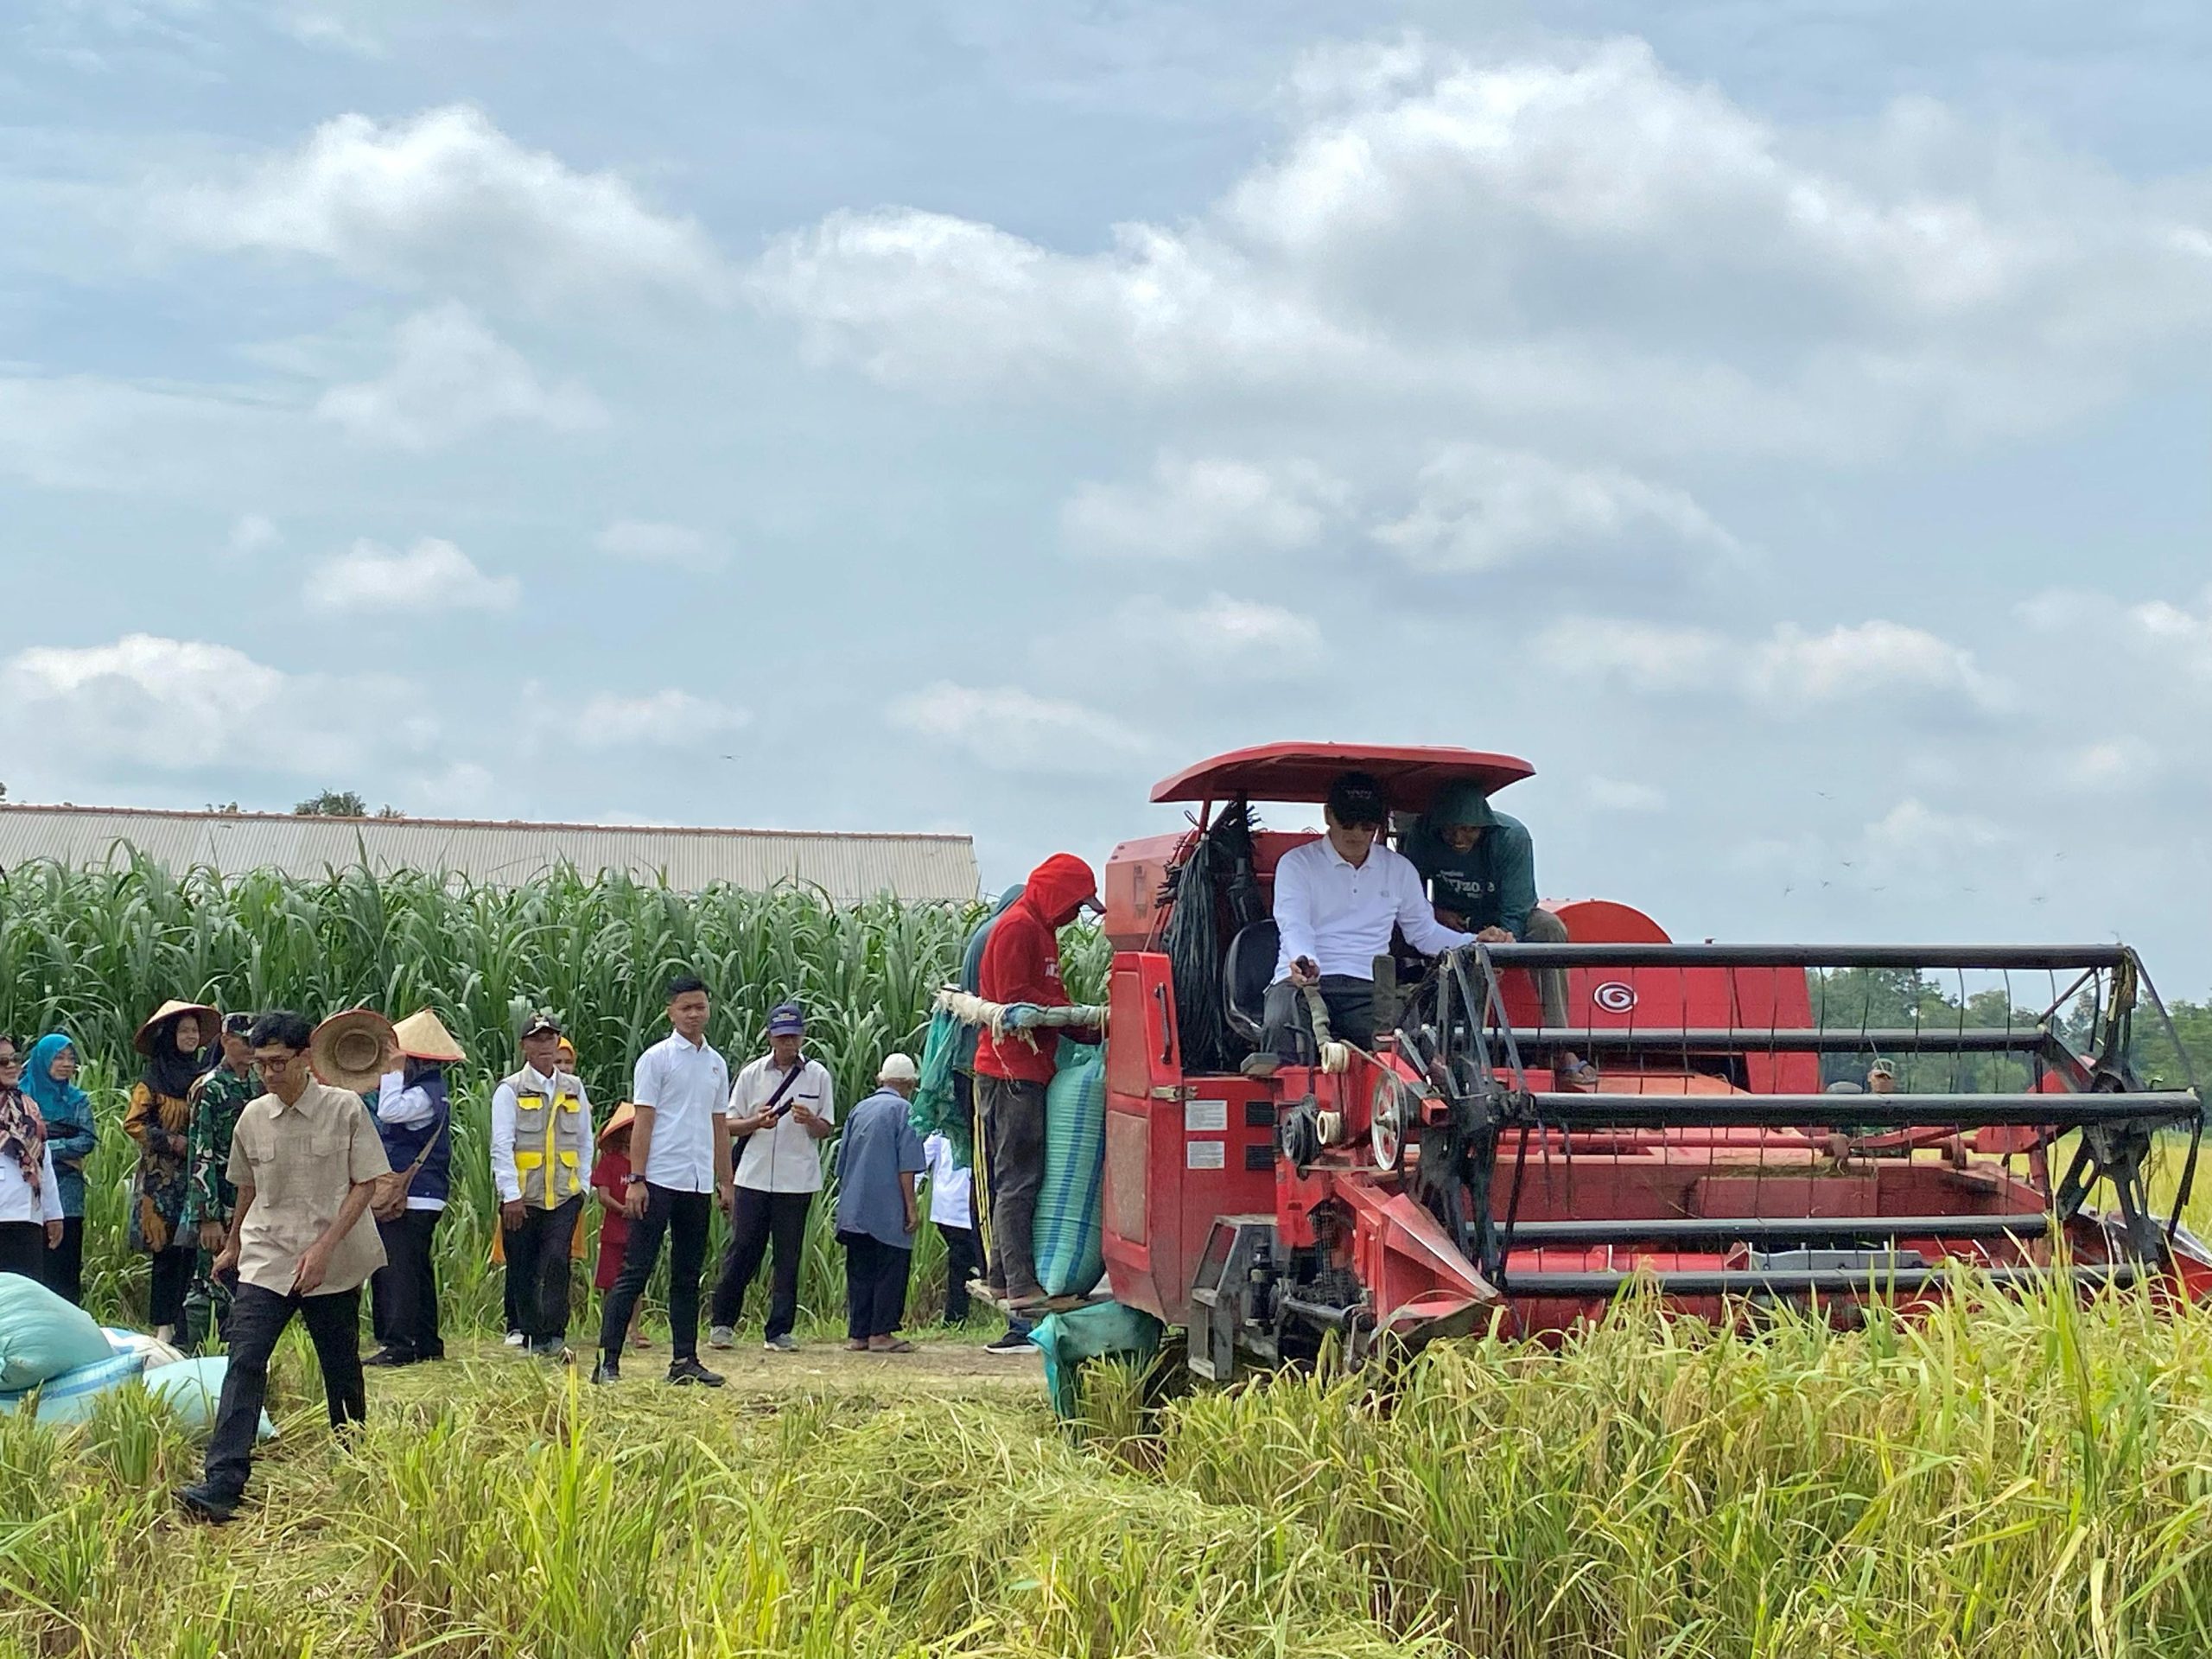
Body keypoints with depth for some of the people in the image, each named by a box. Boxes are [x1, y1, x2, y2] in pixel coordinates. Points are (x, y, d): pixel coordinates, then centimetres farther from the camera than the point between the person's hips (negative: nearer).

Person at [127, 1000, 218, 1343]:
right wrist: (171, 1141, -11)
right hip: (163, 1177, -3)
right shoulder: (152, 1079, 0)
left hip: (197, 1173, 4)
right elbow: (134, 1122, -2)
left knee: (192, 1250, -1)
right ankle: (163, 1325, 0)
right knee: (166, 1251, -5)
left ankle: (187, 1322, 3)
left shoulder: (203, 1075, 12)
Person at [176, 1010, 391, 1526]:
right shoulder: (252, 1117, 4)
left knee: (341, 1368, 9)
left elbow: (366, 1184, -6)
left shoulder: (345, 1110, -7)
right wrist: (232, 1247, 28)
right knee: (244, 1363, -12)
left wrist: (324, 1247, -15)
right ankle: (222, 1485, -20)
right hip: (265, 1259, 2)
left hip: (333, 1265, -2)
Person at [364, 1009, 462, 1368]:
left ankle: (400, 1345, -11)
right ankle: (426, 1343, 21)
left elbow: (389, 1111, -30)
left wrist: (393, 1071, -20)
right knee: (418, 1271, 15)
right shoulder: (429, 1089, 16)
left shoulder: (425, 1094, -16)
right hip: (421, 1198, 11)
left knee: (399, 1270, -10)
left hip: (409, 1200, -11)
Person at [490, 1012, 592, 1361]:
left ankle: (555, 1338, -15)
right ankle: (534, 1341, 14)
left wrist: (583, 1186, 8)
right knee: (523, 1272, 4)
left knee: (557, 1262, -14)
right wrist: (512, 1195, -13)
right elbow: (501, 1146, -7)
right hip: (522, 1198, -1)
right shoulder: (510, 1090, -1)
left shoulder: (574, 1088, 11)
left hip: (564, 1196, 1)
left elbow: (585, 1141, 16)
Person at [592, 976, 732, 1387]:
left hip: (699, 1183, 6)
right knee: (636, 1271, -7)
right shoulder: (656, 1059, -4)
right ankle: (608, 1360, -7)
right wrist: (637, 1180, -13)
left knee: (688, 1276, 10)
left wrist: (724, 1182, 15)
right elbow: (642, 1121, -7)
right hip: (660, 1179, -6)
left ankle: (685, 1360, 14)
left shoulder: (717, 1064, 14)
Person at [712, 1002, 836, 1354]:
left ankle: (780, 1331, 6)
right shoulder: (752, 1074, 6)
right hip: (754, 1177, 0)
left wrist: (809, 1121, -14)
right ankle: (723, 1322, 12)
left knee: (789, 1258, 2)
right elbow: (729, 1124, 8)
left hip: (798, 1181, 0)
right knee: (742, 1250, 1)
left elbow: (825, 1129, 8)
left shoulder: (817, 1075, 6)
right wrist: (757, 1122, -12)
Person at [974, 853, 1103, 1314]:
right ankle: (1021, 1285, -12)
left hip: (1028, 1072, 10)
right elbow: (1015, 998, -18)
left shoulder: (1040, 931, 22)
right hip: (1012, 1072, -10)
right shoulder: (1017, 927, -11)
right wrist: (1082, 1019, -15)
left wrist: (1087, 1029, 6)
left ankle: (1004, 1276, 16)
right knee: (1019, 1180, -11)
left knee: (1014, 1180, 12)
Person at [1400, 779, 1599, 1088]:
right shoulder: (1422, 837, -18)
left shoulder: (1512, 836, -23)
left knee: (1548, 927, -33)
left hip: (1502, 922, -1)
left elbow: (1516, 912, -23)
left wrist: (1500, 936, -43)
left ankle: (1559, 1050, -35)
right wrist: (1435, 914, -25)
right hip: (1451, 923, 1)